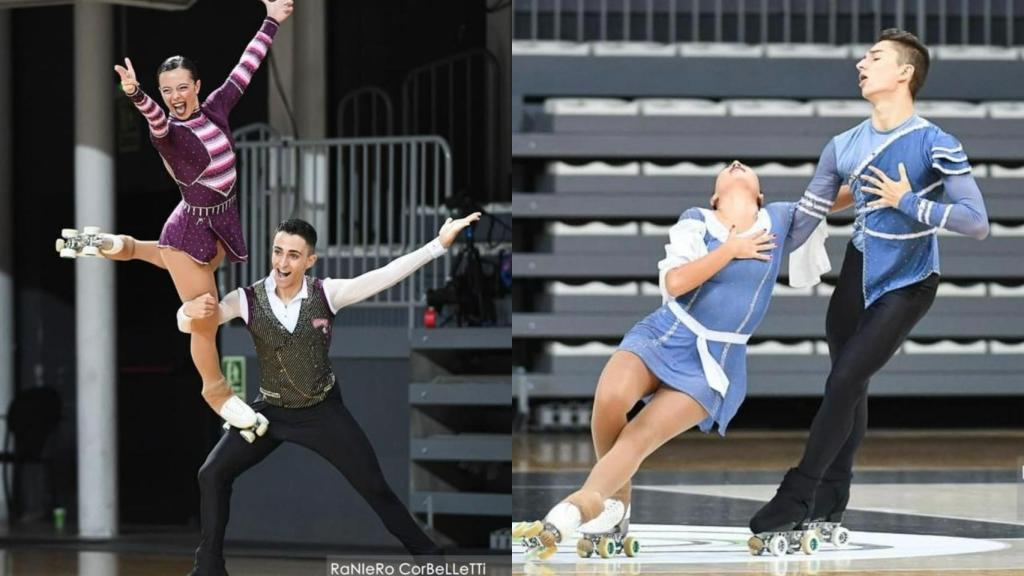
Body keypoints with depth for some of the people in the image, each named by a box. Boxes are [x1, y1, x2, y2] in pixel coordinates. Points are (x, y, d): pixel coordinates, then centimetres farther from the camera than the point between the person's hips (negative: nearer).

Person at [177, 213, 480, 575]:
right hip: (271, 410, 1)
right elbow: (188, 321, -21)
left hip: (323, 410, -1)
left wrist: (439, 244, -34)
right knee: (213, 474, -7)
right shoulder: (248, 299, -16)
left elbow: (384, 275, -24)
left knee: (373, 485, 2)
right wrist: (191, 311, -48)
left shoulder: (326, 293, -17)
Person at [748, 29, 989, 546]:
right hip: (857, 276, 5)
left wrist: (909, 202, -25)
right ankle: (830, 504, 20)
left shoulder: (935, 145, -18)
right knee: (849, 387, 10)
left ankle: (797, 498, -6)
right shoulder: (845, 147, 0)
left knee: (844, 382, -12)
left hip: (906, 286, -5)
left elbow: (977, 223, -22)